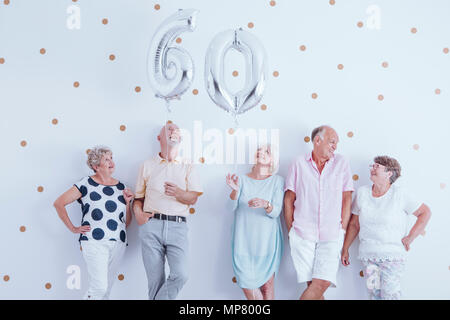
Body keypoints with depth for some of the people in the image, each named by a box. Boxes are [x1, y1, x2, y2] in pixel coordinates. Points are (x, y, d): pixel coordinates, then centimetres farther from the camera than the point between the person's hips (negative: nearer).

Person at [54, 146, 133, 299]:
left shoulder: (121, 187, 13)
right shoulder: (86, 184, 0)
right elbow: (59, 203, 1)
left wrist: (127, 202, 3)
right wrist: (73, 228, -1)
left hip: (118, 243, 5)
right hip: (94, 242, -5)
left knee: (106, 288, 9)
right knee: (100, 286, -15)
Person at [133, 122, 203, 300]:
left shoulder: (187, 167, 14)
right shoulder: (147, 165, 16)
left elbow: (193, 198, 6)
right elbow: (138, 196, 17)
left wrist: (179, 193, -14)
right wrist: (138, 213, -3)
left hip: (177, 225, 0)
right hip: (151, 225, 0)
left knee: (180, 275, -16)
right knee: (155, 279, -1)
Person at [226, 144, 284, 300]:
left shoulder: (277, 181, 2)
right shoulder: (243, 179, 7)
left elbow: (276, 212, -7)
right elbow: (231, 207, -1)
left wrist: (265, 204, -28)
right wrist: (235, 190, -19)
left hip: (267, 240, -1)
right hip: (244, 239, 1)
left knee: (267, 284, -2)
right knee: (246, 282, -1)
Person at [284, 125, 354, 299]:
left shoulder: (342, 163, 7)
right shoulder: (299, 163, 5)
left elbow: (347, 198, 7)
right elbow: (289, 199, 7)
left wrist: (342, 229, 2)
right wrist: (291, 230, 5)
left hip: (331, 235, 1)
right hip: (303, 234, 0)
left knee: (323, 283, -11)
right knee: (312, 283, -2)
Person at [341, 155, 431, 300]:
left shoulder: (399, 194, -5)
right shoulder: (362, 193, 5)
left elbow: (425, 212, 1)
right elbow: (354, 224, 12)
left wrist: (410, 237, -3)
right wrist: (345, 249, 12)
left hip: (392, 256, -3)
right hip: (367, 254, 3)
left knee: (389, 294, -9)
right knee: (373, 293, 2)